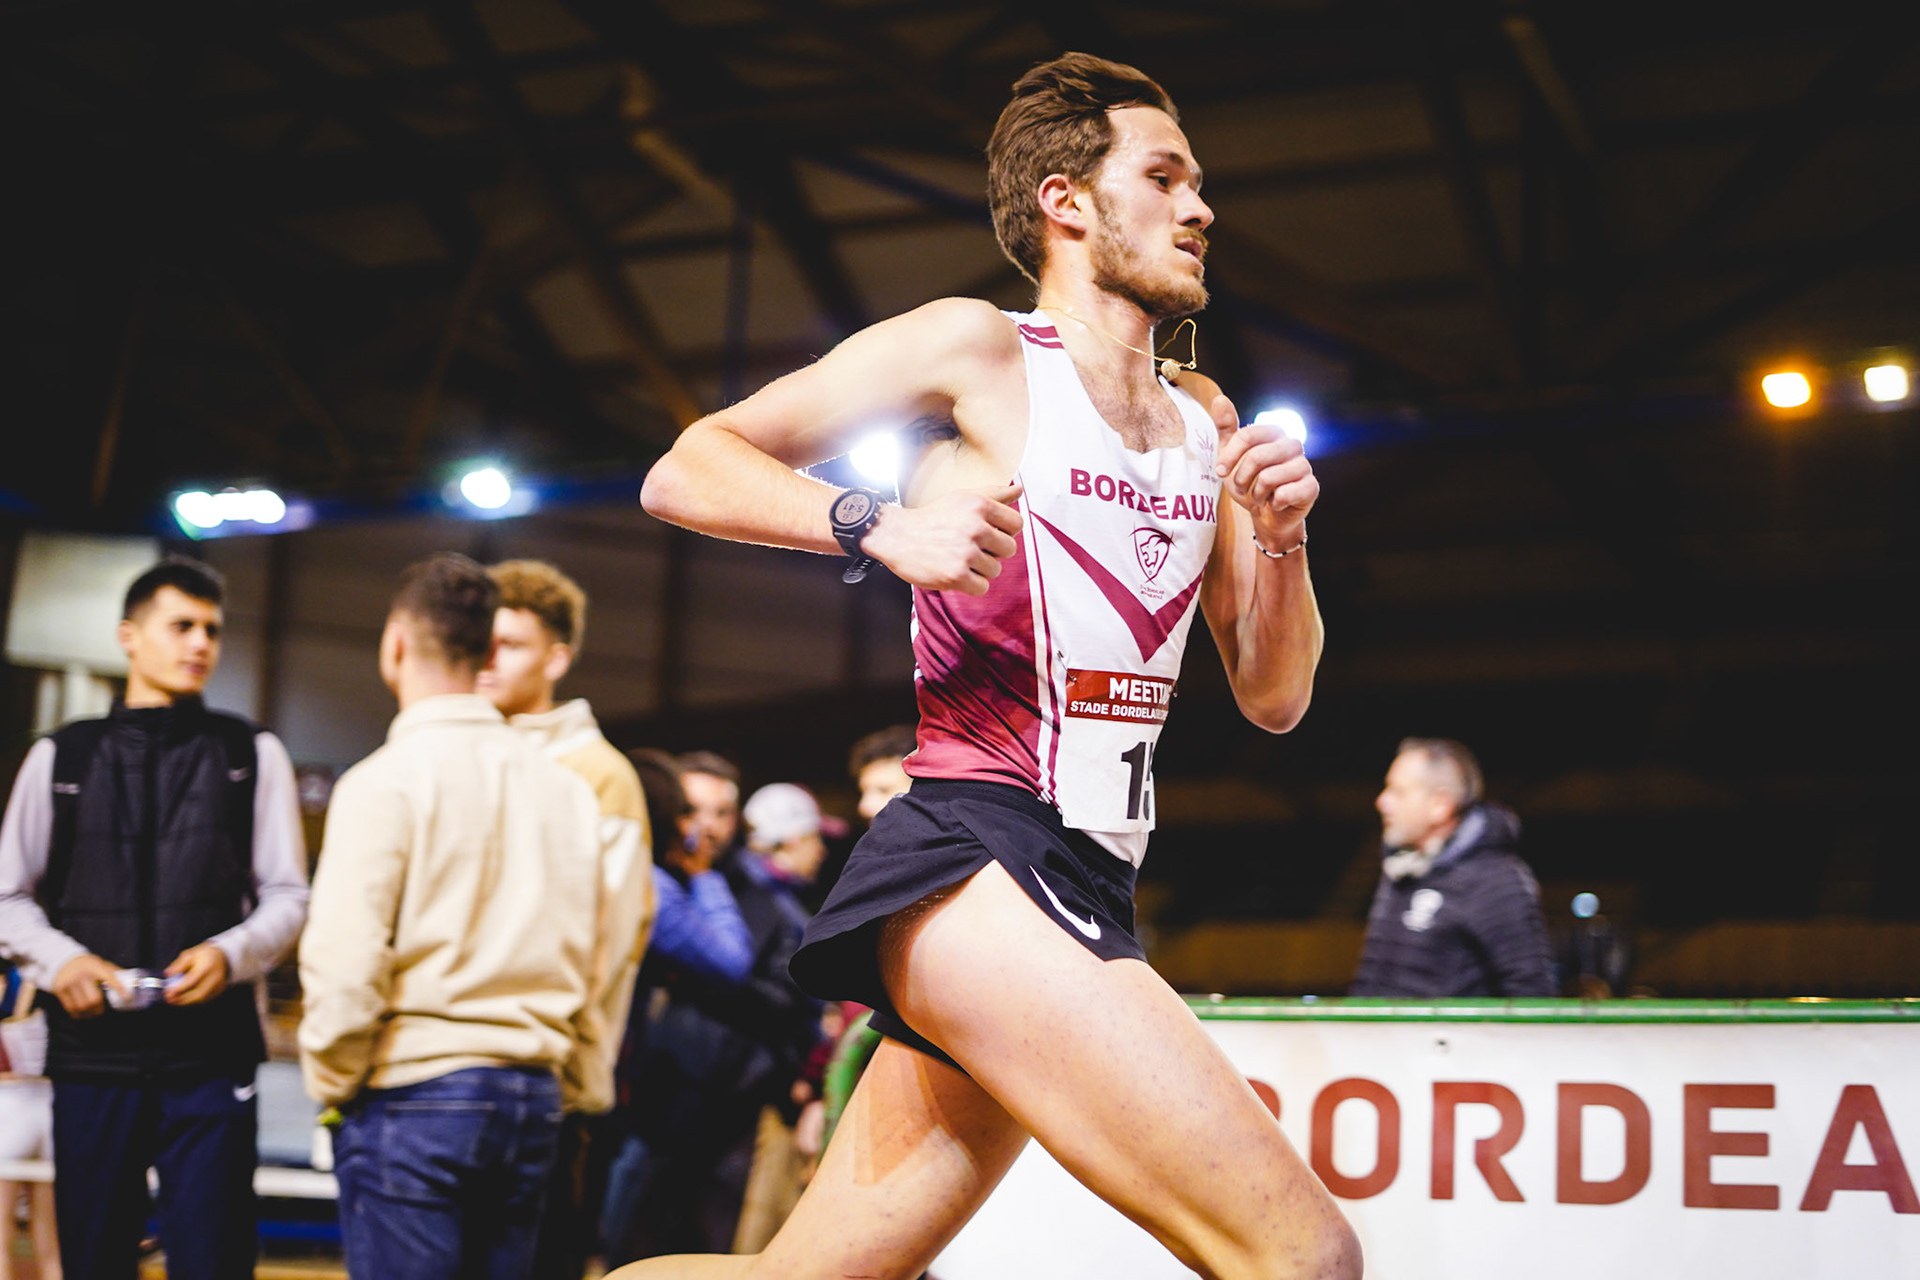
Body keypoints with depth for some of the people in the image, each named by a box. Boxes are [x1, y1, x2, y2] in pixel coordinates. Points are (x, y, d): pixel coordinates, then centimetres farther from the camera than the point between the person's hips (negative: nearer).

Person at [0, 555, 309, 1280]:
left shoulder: (253, 756, 10)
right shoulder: (60, 758, 11)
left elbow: (287, 896, 7)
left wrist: (230, 954, -12)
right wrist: (61, 961, -8)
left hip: (212, 1054, -1)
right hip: (92, 1052, 1)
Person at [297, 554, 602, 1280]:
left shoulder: (385, 781, -8)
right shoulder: (566, 788, 9)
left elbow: (345, 966, -14)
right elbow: (584, 967, 10)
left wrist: (331, 1083, 1)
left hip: (412, 1092, -5)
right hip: (533, 1097, 6)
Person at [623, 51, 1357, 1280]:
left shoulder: (1203, 423, 21)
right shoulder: (976, 350, 0)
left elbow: (1274, 696, 20)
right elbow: (685, 471, -1)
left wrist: (1282, 537, 2)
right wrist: (881, 527, -16)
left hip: (1083, 889, 8)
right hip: (973, 856, -8)